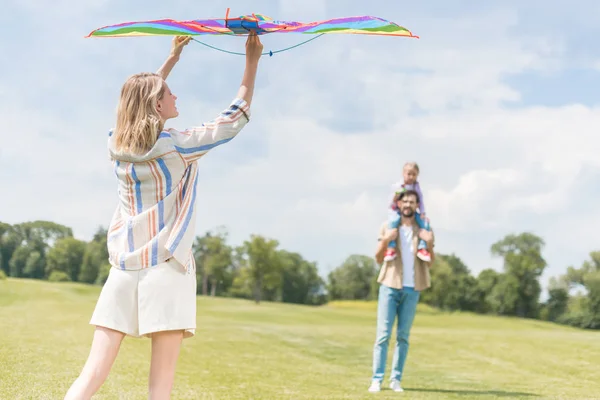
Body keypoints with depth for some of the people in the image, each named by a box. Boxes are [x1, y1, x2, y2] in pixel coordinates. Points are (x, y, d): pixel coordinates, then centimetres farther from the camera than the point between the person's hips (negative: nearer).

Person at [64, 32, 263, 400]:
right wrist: (252, 62, 13)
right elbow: (237, 116, 4)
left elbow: (141, 97, 28)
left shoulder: (117, 144, 9)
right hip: (166, 268, -5)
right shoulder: (179, 145, -5)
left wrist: (174, 55, 35)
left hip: (124, 268, 5)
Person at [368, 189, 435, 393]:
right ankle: (377, 379, -4)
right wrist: (385, 241, -13)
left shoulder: (424, 229, 8)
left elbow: (430, 262, 7)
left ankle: (396, 379, 8)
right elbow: (378, 259, 5)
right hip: (390, 285, -1)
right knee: (383, 334, -5)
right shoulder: (388, 227, 6)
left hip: (412, 289, 1)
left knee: (403, 335, 3)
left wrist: (429, 244, -11)